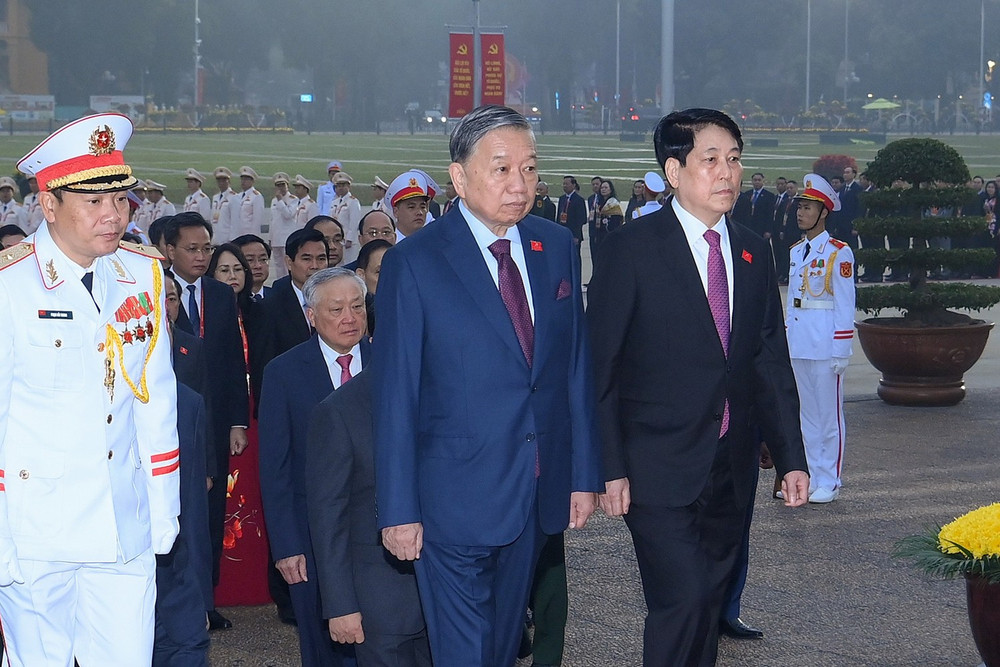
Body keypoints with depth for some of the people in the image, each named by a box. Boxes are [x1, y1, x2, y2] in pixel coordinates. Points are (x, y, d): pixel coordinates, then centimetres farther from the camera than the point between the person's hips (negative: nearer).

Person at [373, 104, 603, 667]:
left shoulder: (557, 247, 5)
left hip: (539, 493, 5)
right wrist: (398, 510, -10)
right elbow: (395, 395, -9)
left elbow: (576, 367, 9)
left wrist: (584, 474, 8)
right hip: (456, 495, -5)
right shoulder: (413, 263, -9)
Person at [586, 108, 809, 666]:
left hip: (732, 467, 5)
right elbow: (600, 365, -8)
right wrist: (610, 468, -12)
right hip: (659, 468, -5)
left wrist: (791, 457, 7)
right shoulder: (633, 248, -8)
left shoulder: (754, 252, 9)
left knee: (711, 602, 11)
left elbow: (771, 363, 13)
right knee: (683, 601, -13)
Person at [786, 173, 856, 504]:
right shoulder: (796, 252, 13)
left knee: (829, 413, 0)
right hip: (797, 343, 7)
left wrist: (841, 351, -12)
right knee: (804, 412, 10)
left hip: (825, 343, -7)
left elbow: (845, 305, -9)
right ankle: (809, 477, 18)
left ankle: (829, 482, 7)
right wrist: (785, 339, 14)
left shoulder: (838, 253, -7)